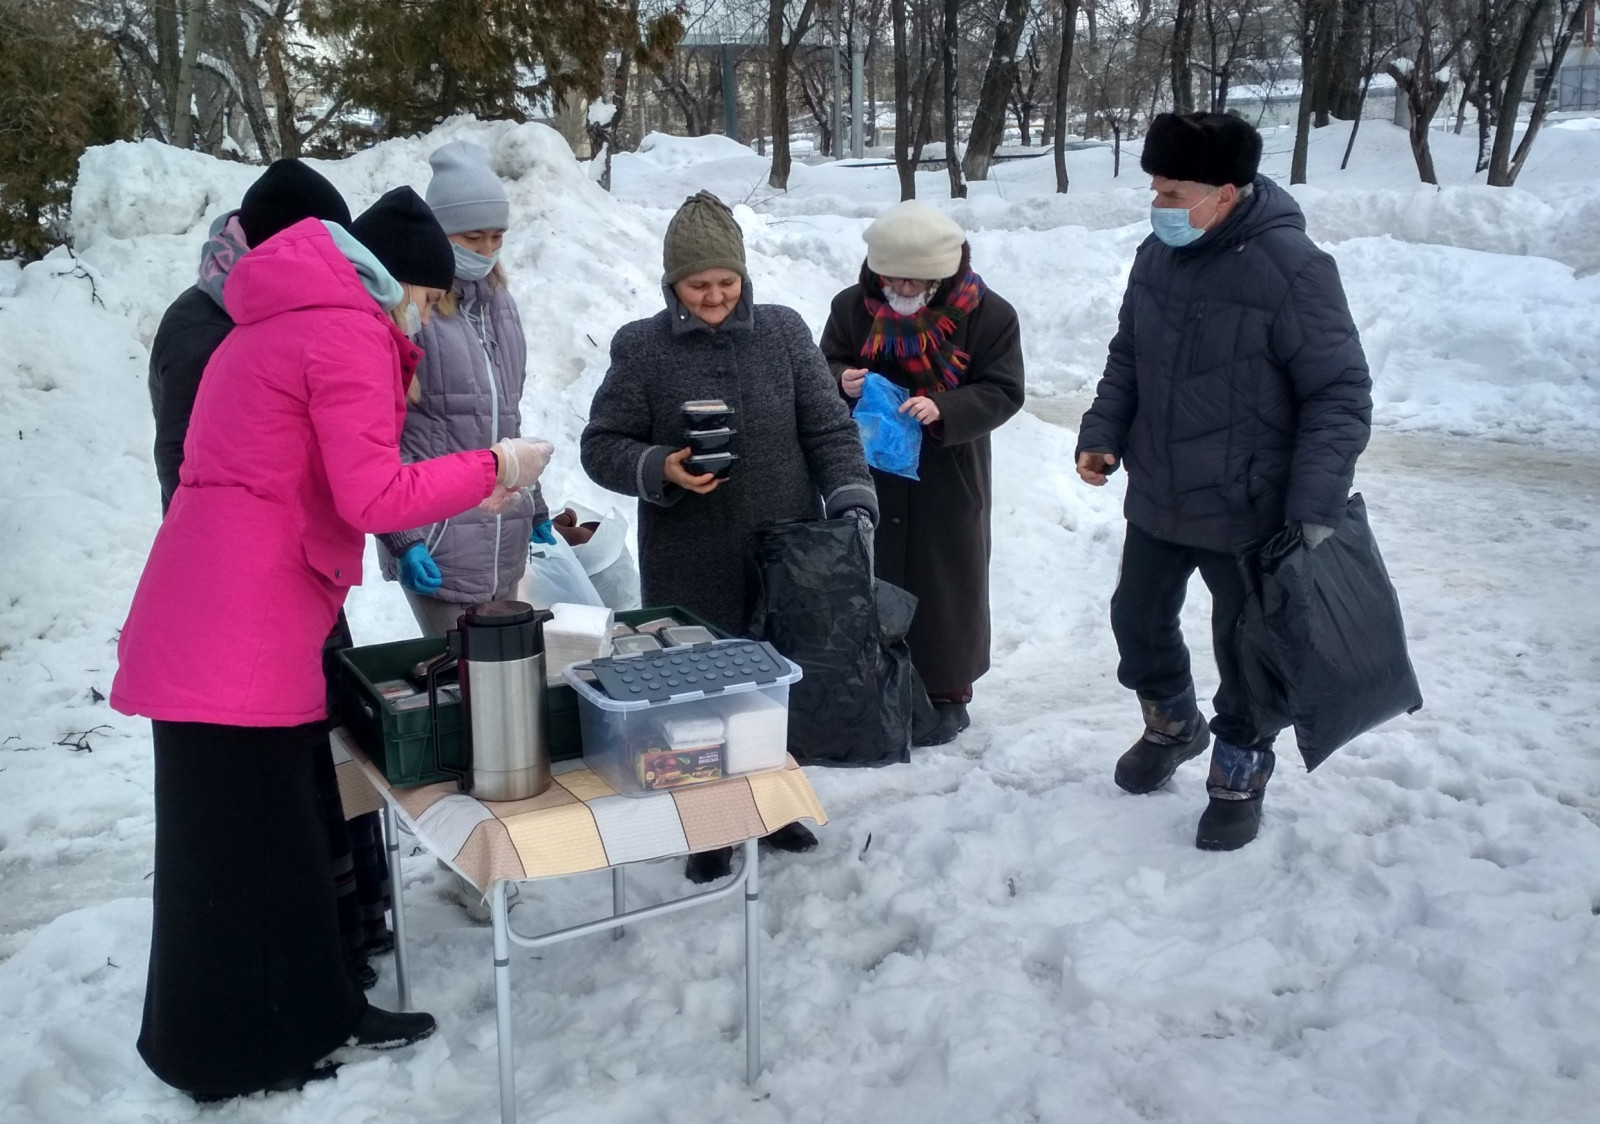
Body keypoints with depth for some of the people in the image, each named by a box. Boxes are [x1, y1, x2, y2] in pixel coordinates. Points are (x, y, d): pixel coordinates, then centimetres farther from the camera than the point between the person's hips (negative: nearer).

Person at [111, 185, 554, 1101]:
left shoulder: (287, 320, 20)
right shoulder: (350, 332, -12)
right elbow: (372, 498, -18)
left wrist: (459, 487, 15)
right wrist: (492, 469, -6)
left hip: (217, 623, 10)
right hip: (241, 636, -10)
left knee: (275, 834, 16)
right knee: (240, 845, 2)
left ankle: (310, 1014, 28)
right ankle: (230, 1055, 15)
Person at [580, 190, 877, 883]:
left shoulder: (784, 332, 3)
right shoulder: (641, 347, -2)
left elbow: (830, 431, 4)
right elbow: (602, 445, 0)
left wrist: (853, 506, -8)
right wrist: (661, 469, -18)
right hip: (691, 572, -2)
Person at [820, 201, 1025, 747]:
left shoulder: (988, 314, -10)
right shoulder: (853, 306, 0)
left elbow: (1003, 391, -11)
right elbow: (825, 367, 9)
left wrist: (943, 410, -27)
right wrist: (841, 381, -16)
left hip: (949, 481, -3)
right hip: (870, 476, 3)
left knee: (945, 581, 6)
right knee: (873, 577, 11)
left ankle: (947, 692, 21)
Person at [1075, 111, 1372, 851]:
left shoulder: (1291, 268, -21)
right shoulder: (1157, 256, 0)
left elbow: (1340, 395, -18)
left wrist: (1315, 507, -23)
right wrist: (1102, 434, 1)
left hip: (1248, 514, -6)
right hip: (1157, 501, 6)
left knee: (1246, 649, 11)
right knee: (1138, 617, 20)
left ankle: (1239, 775, 35)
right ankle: (1172, 726, 48)